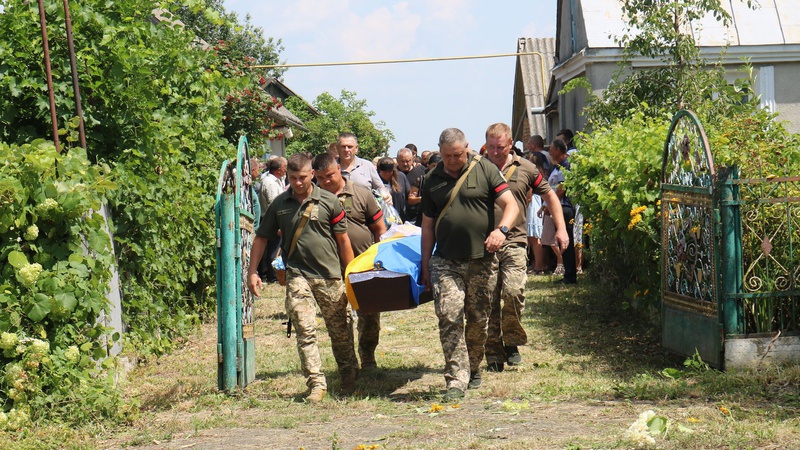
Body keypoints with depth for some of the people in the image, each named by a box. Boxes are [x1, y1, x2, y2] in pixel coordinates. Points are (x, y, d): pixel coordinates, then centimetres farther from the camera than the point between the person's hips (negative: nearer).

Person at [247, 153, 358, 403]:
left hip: (330, 275, 0)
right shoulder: (279, 204, 5)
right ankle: (316, 384, -6)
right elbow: (261, 238, 13)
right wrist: (252, 272, 6)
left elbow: (343, 241, 5)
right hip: (297, 275, 0)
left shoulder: (329, 202, 1)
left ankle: (350, 379, 28)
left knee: (341, 330, 9)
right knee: (305, 331, -9)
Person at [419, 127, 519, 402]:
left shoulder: (485, 170, 2)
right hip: (445, 262, 1)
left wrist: (500, 229, -24)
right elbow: (428, 225, 16)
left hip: (481, 260, -1)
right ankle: (456, 380, -10)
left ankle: (473, 369, 29)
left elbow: (511, 205, -4)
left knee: (478, 321, 7)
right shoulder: (432, 181, 10)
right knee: (449, 317, -12)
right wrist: (425, 266, 14)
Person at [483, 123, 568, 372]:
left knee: (513, 291, -18)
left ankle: (511, 342, 4)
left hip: (514, 242, -1)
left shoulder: (525, 169, 5)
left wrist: (561, 228, 10)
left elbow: (550, 196, 17)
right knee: (489, 301, 2)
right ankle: (494, 354, 12)